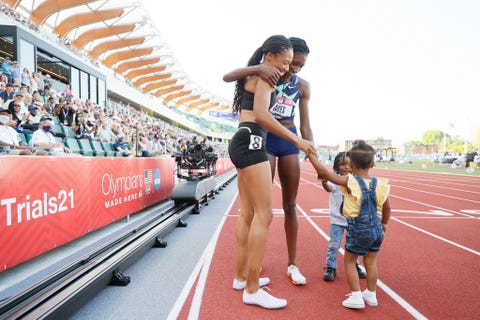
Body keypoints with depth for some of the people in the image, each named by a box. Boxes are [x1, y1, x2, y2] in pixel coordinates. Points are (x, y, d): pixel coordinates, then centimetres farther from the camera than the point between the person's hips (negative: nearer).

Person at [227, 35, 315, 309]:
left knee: (248, 214, 11)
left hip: (244, 144, 11)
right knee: (264, 214, -12)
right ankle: (252, 289, -8)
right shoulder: (265, 76, -6)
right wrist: (296, 140, -21)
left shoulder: (252, 77, 24)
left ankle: (242, 277, 19)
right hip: (251, 143, -11)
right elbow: (261, 115, -21)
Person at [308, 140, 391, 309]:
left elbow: (324, 172, -21)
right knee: (371, 262, 20)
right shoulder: (380, 184, -2)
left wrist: (311, 154, -10)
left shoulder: (349, 182, -17)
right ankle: (371, 295, 33)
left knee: (349, 261, 13)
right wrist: (384, 223, 28)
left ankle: (356, 297, 14)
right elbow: (387, 208, 10)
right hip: (376, 229, 5)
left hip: (357, 230, -5)